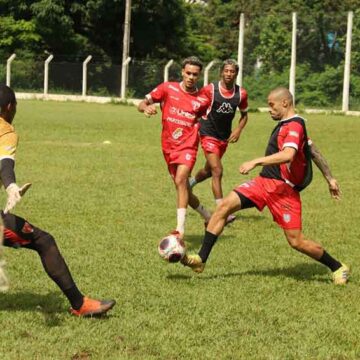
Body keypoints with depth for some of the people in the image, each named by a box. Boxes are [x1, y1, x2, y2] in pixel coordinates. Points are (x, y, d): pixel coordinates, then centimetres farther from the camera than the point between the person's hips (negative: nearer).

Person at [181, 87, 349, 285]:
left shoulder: (294, 126, -15)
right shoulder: (285, 125, 16)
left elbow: (287, 155, -34)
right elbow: (313, 151, 24)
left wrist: (256, 161, -38)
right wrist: (329, 178, 31)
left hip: (284, 189, -9)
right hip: (264, 182, 9)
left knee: (296, 241, -5)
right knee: (224, 206, -7)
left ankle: (338, 268, 17)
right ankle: (201, 259, -7)